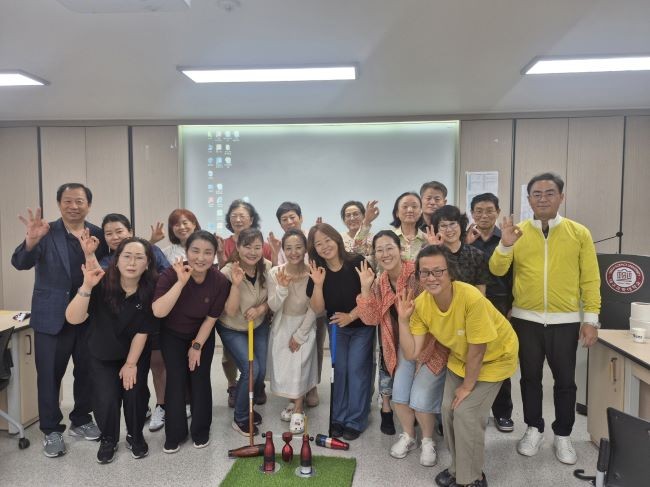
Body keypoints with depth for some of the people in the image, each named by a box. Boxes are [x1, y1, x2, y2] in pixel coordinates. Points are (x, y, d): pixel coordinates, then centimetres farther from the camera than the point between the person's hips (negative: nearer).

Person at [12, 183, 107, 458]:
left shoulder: (98, 235, 1)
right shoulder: (46, 233, -7)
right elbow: (20, 263, -20)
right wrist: (31, 240, -36)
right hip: (52, 317, -2)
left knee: (87, 372, 14)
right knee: (49, 375, 8)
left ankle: (81, 421, 34)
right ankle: (51, 430, 25)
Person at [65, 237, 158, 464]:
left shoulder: (150, 289, -22)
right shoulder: (102, 283, -24)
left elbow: (142, 331, -15)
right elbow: (73, 319, -33)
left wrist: (131, 363, -10)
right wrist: (86, 286, -46)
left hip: (136, 353, 0)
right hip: (102, 354, 0)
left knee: (134, 393, -8)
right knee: (106, 398, -11)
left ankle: (135, 436, 23)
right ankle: (108, 439, 20)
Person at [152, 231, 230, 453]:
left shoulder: (220, 281, -24)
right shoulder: (172, 274, -28)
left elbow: (210, 318, -13)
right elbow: (158, 311, -39)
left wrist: (197, 346, -9)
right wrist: (181, 282, -44)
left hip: (202, 335, 1)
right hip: (173, 335, -1)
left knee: (200, 379, 1)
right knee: (176, 380, -4)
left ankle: (201, 431, 21)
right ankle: (174, 434, 14)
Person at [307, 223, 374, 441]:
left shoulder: (357, 263, -19)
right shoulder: (317, 272, -9)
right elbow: (318, 309, -12)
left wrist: (351, 316, -25)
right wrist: (318, 284, -26)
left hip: (362, 326, -3)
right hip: (337, 328, 4)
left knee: (357, 370, -2)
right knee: (339, 370, 8)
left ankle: (355, 421, 11)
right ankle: (338, 418, 22)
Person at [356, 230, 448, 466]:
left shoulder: (418, 274, -21)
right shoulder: (379, 283, -1)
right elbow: (371, 318, -7)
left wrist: (422, 355, -17)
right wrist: (365, 288, -19)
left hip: (432, 345, -5)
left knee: (420, 399, -7)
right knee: (399, 394, 5)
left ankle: (428, 441, 22)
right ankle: (408, 436, 33)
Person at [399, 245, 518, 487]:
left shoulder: (471, 298, -37)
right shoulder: (420, 304, -20)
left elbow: (478, 350, -26)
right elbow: (411, 353, -17)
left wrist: (467, 387, -14)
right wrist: (403, 319, -29)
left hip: (495, 356, -5)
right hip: (461, 357, 5)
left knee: (466, 413, -11)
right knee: (449, 409, 3)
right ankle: (459, 467, 29)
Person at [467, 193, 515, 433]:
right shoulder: (465, 239, 3)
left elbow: (513, 274, 1)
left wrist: (512, 306, -3)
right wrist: (465, 245, -15)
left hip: (499, 307, 0)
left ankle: (502, 412, 22)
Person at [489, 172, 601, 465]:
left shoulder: (579, 233, -1)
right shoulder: (517, 232, 0)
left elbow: (590, 279, 0)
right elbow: (497, 271, -5)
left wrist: (591, 318, -5)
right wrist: (505, 245, -23)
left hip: (565, 321, 0)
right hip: (526, 319, 1)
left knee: (565, 381, 11)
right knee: (530, 377, 14)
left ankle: (563, 435, 29)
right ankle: (534, 429, 31)